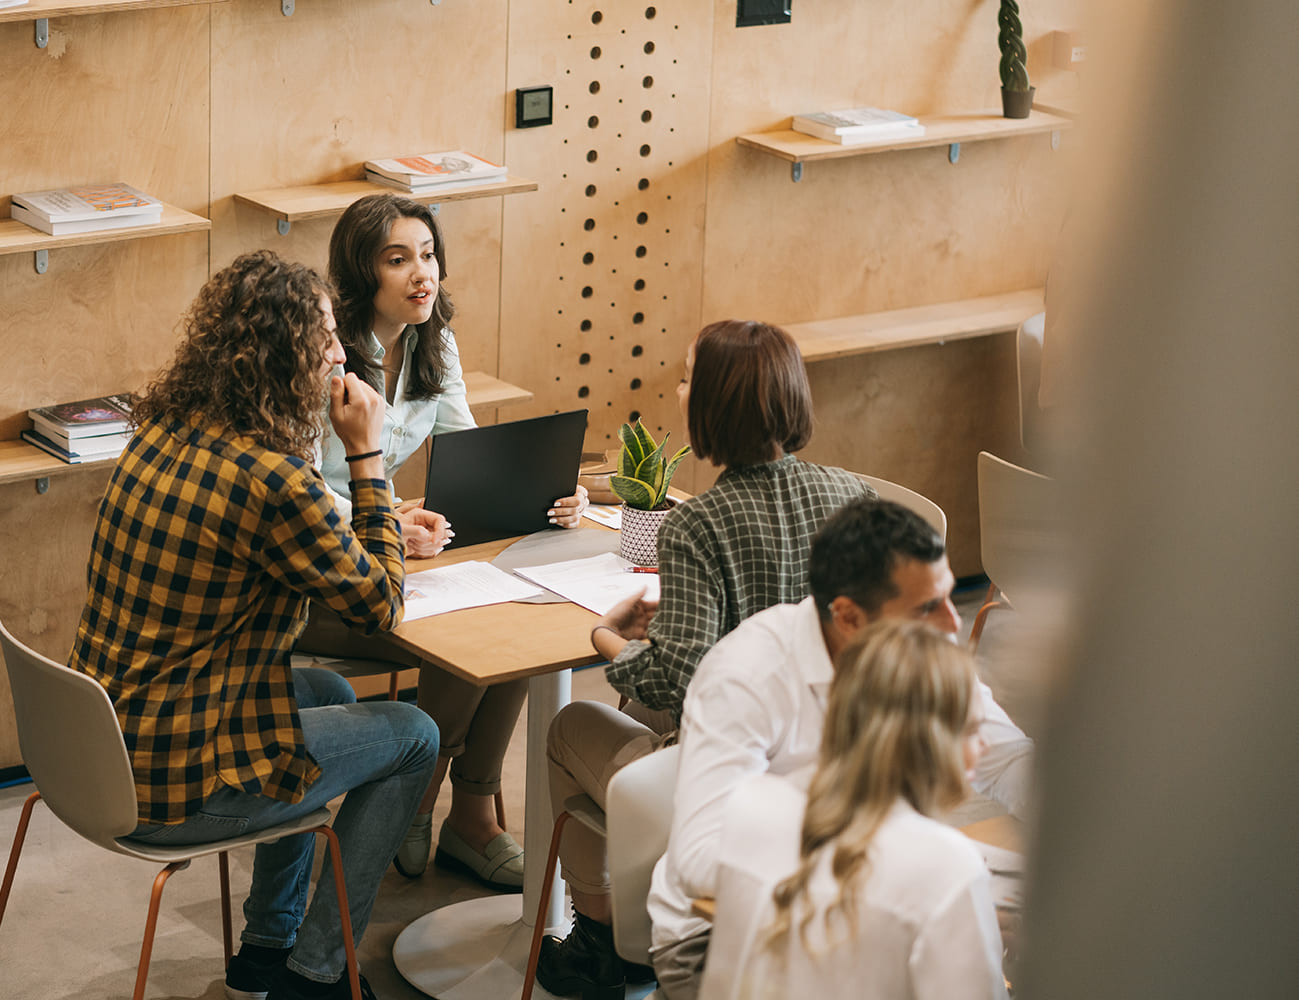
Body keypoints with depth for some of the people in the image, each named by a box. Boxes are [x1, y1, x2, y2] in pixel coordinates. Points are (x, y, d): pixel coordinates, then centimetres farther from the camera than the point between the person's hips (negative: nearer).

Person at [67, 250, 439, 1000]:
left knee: (330, 692, 31)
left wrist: (371, 534, 15)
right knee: (414, 736, 10)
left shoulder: (161, 430, 3)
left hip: (101, 737, 9)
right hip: (175, 785, -9)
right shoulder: (274, 482, -25)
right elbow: (380, 605, -10)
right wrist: (367, 455, -7)